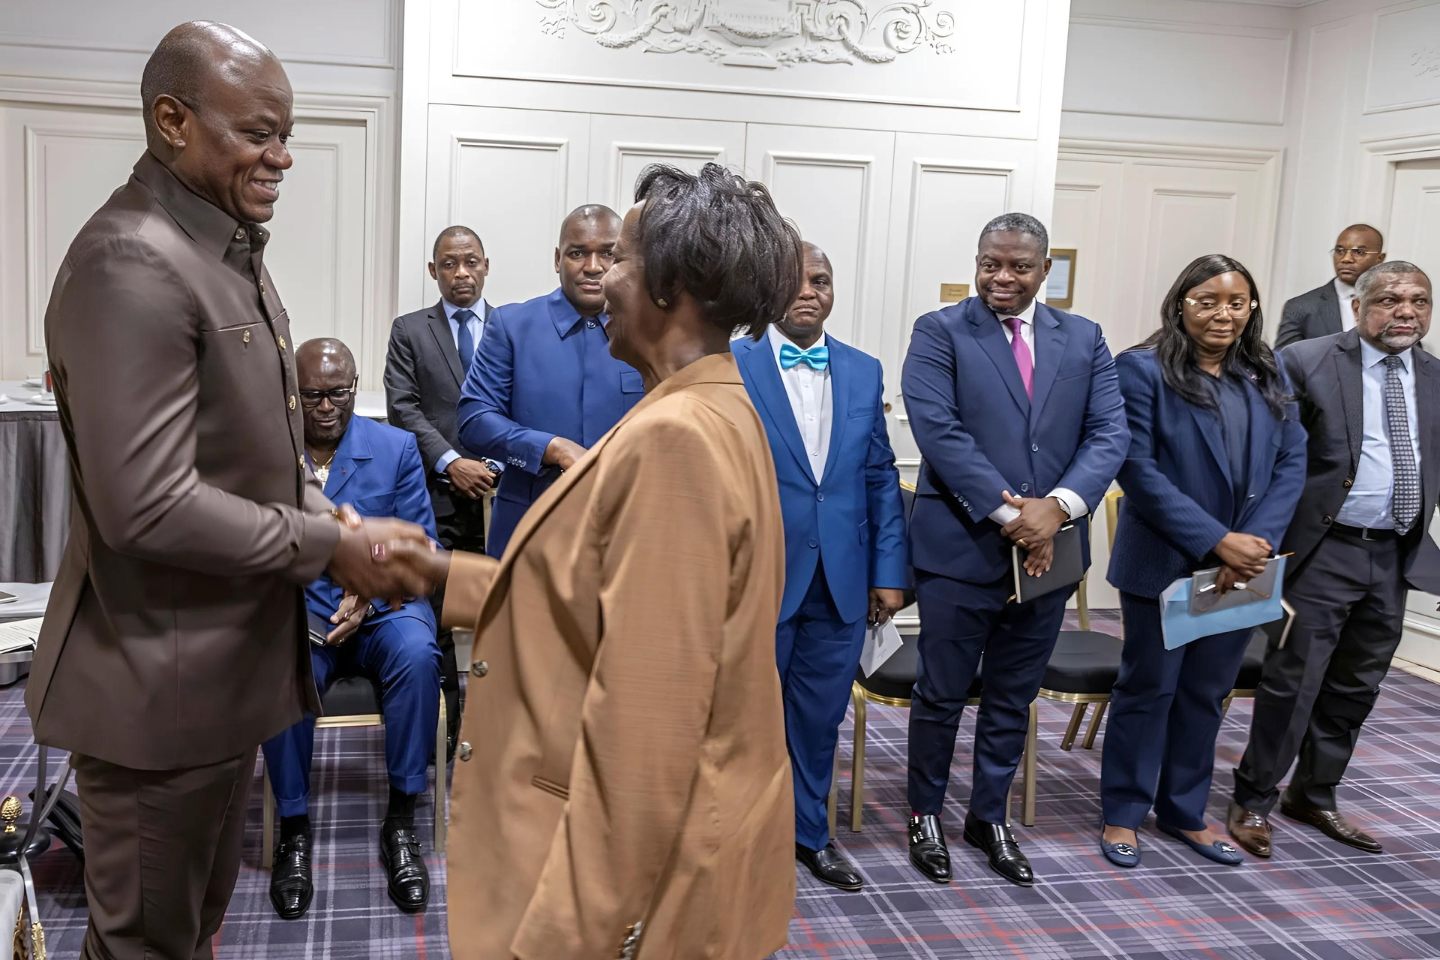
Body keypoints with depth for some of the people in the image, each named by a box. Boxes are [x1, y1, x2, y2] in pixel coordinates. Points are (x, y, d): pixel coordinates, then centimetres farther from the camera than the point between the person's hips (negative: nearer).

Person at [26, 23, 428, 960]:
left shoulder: (232, 246, 10)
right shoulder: (131, 266, -23)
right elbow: (145, 505, -28)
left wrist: (337, 524, 1)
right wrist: (330, 547, -19)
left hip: (227, 666, 9)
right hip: (158, 684, -9)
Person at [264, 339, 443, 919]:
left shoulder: (396, 448, 5)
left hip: (380, 608, 0)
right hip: (295, 610, 0)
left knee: (417, 655, -33)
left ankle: (401, 822, -17)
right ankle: (293, 830, -12)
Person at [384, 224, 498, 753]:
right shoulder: (409, 330, 10)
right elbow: (403, 409, 1)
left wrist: (498, 467, -8)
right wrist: (451, 463, -10)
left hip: (500, 493, 0)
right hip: (436, 496, 0)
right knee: (435, 619, 1)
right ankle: (443, 729, 11)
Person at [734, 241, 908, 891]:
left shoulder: (864, 372, 7)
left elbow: (881, 477, 8)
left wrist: (890, 572, 3)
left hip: (841, 582, 4)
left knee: (820, 714, 15)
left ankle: (809, 830, 33)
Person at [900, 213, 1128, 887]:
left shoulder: (1083, 339, 8)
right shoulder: (939, 333, -4)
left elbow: (1109, 434, 0)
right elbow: (939, 430, -15)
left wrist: (1057, 506, -17)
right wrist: (1007, 511, -20)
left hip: (1047, 549, 4)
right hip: (960, 547, -4)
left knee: (1015, 697, 16)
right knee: (941, 693, 8)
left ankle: (989, 817, 34)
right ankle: (925, 814, 29)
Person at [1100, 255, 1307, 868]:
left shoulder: (1268, 376, 8)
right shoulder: (1143, 370, -8)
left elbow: (1292, 463, 2)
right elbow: (1138, 469, -15)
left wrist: (1256, 542, -13)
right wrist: (1215, 541, -19)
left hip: (1243, 565, 5)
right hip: (1164, 563, -5)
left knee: (1207, 692, 15)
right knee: (1148, 690, 6)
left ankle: (1184, 812, 29)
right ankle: (1123, 814, 21)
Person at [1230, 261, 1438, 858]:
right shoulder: (1307, 363, -9)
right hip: (1324, 552, -6)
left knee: (1355, 688, 14)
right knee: (1294, 681, -2)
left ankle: (1313, 797, 30)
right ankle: (1253, 802, 12)